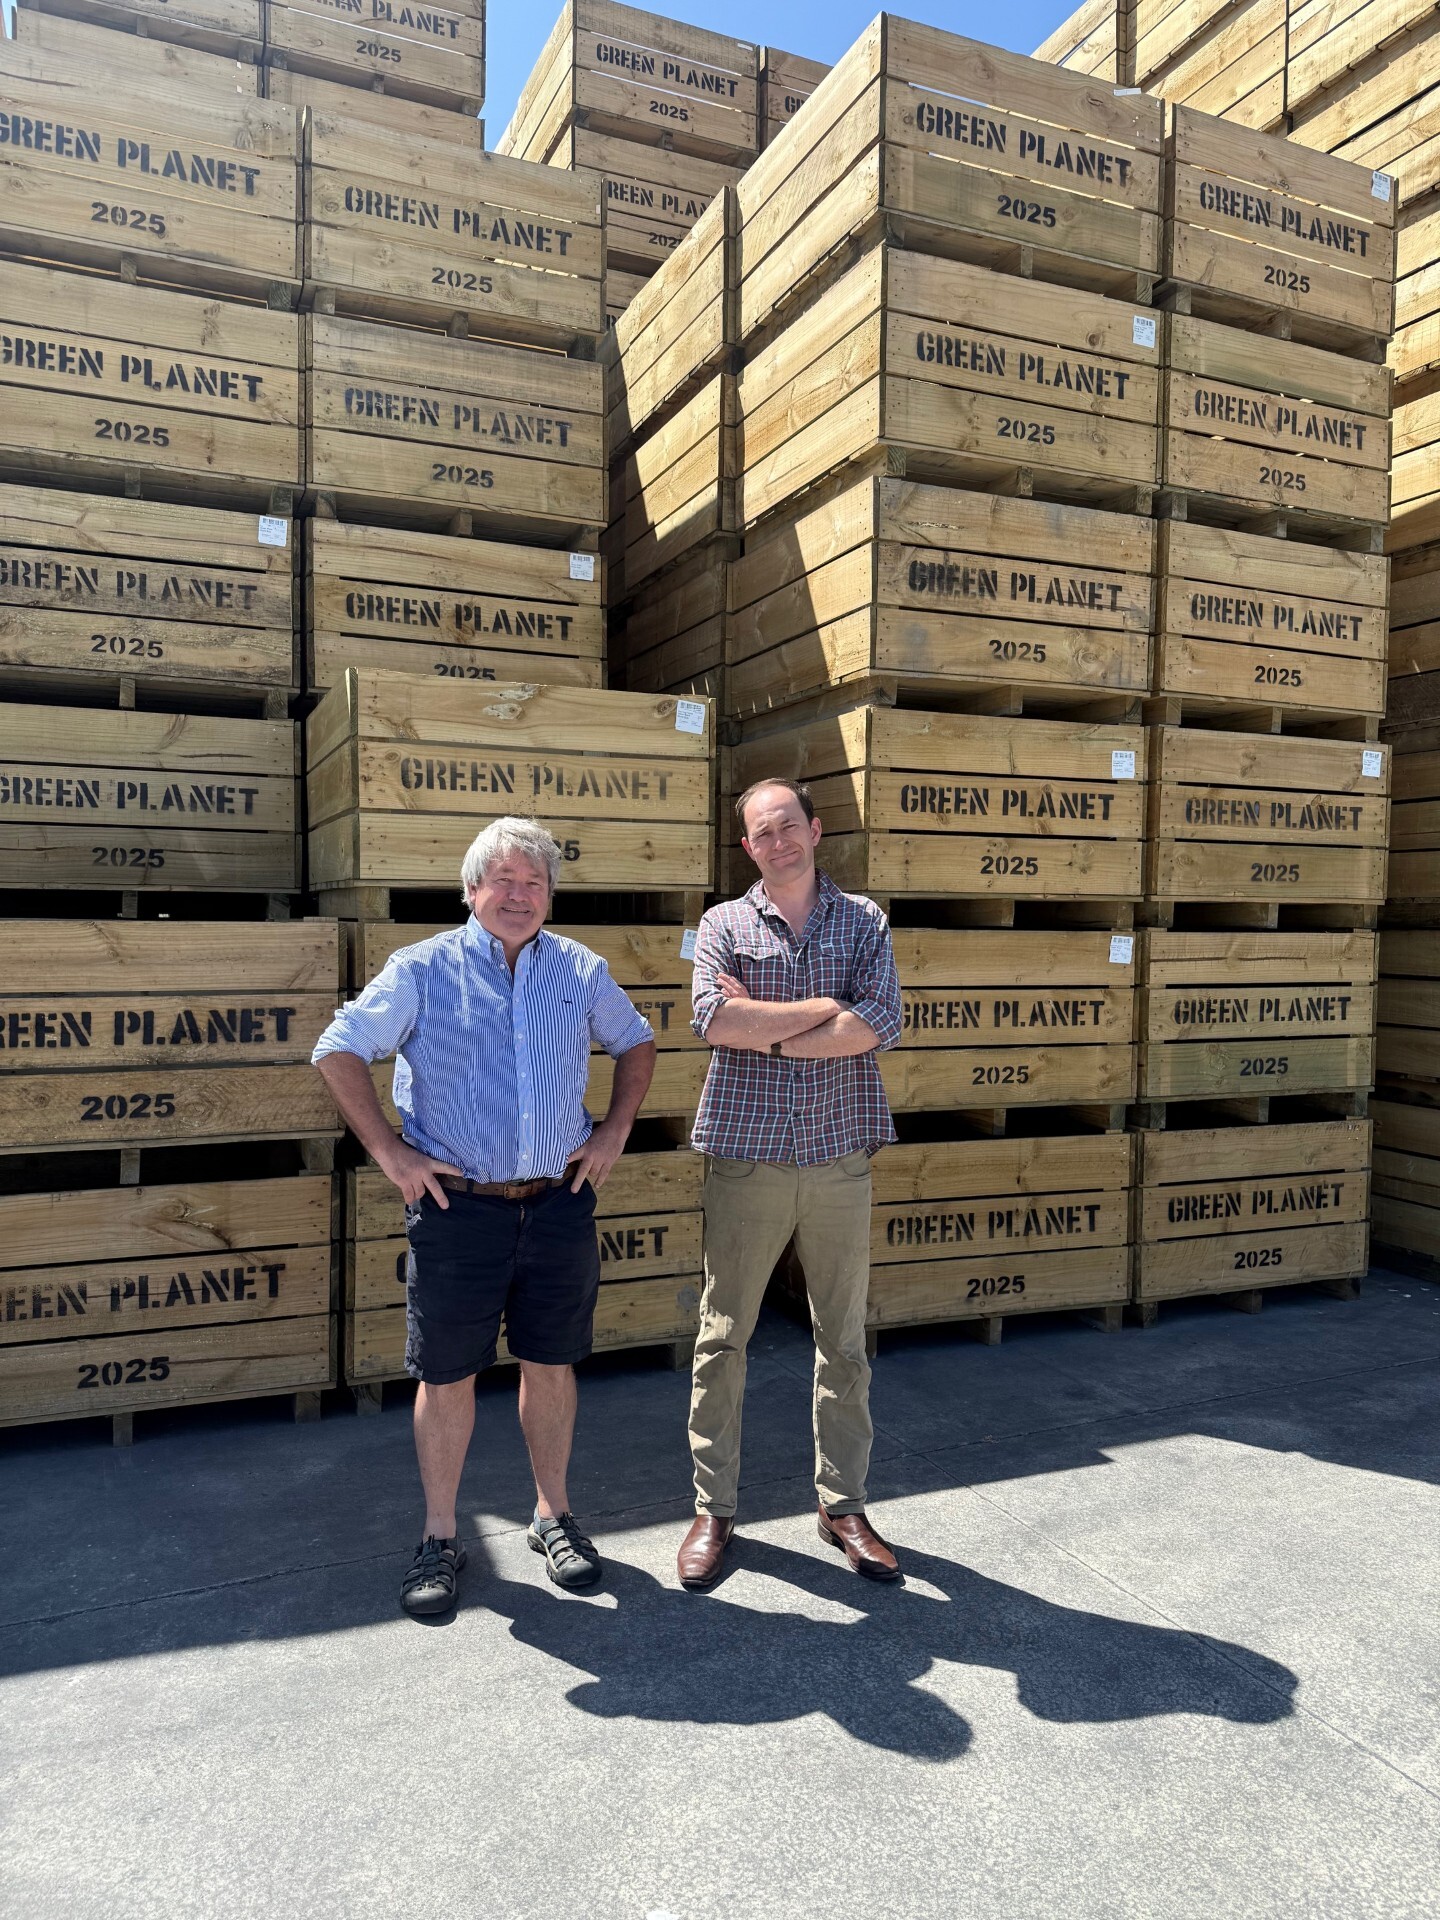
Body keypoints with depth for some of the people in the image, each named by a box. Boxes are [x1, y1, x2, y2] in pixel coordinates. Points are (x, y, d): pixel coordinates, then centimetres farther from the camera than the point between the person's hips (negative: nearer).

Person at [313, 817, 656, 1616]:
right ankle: (439, 1539, 24)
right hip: (457, 1207, -2)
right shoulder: (421, 970, -3)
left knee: (550, 1364, 13)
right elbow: (338, 1050, -2)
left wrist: (614, 1131, 9)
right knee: (447, 1377, 7)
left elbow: (636, 1043, 20)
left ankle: (552, 1516, 31)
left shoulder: (582, 971, 7)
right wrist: (387, 1151, -7)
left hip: (558, 1204, 3)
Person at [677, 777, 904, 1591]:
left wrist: (767, 1030, -10)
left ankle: (844, 1504, 27)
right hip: (746, 1158, -1)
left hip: (840, 1158, 1)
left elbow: (881, 1023, -9)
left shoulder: (864, 921, 8)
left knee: (845, 1341, 11)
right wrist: (827, 1008, -9)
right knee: (723, 1339, 6)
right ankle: (715, 1508, 22)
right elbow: (714, 1018, -13)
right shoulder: (725, 923, 5)